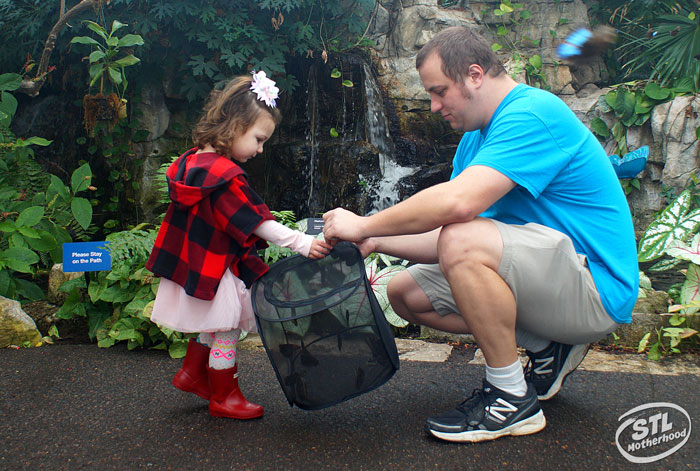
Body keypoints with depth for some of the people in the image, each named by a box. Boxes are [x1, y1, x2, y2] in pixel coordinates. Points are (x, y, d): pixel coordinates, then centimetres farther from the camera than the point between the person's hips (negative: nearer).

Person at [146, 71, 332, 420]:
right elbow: (257, 222, -27)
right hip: (216, 271, -9)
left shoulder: (191, 161, 4)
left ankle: (191, 374, 40)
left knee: (211, 326, 26)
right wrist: (302, 243, -27)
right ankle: (224, 397, 20)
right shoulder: (225, 175, -25)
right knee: (226, 332, 6)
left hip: (191, 262, 10)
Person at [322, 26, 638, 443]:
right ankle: (544, 348, 8)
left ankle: (512, 398, -16)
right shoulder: (477, 138, 12)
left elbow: (459, 201, -34)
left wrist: (365, 224, -23)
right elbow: (445, 237, 9)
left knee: (463, 241, -33)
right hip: (544, 279, 10)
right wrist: (375, 242, -3)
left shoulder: (532, 113, -19)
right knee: (405, 293, 6)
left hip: (594, 288, -10)